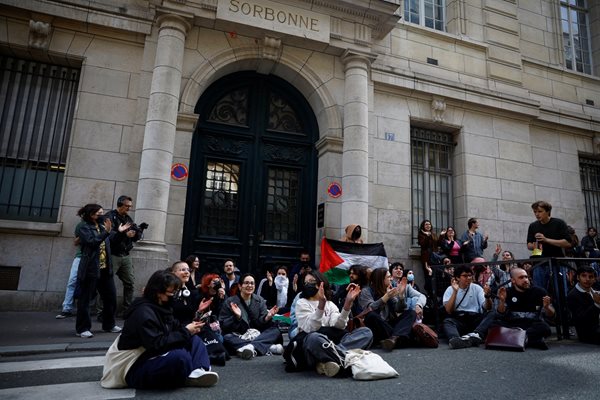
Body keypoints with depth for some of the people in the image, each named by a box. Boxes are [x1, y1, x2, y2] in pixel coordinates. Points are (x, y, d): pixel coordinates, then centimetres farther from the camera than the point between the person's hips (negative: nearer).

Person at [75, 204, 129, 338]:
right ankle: (82, 329, 11)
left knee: (111, 297, 11)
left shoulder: (102, 226, 15)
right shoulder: (84, 228, -6)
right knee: (85, 299, 1)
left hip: (105, 269, 7)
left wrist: (118, 231, 19)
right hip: (90, 269, -7)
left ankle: (109, 325, 24)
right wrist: (106, 232, -28)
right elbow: (92, 242, -22)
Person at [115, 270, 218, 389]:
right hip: (136, 367, -10)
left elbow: (174, 327, 13)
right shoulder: (143, 312, -23)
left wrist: (188, 329, -9)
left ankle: (198, 371, -24)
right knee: (180, 356, -35)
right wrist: (185, 332, -20)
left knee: (194, 339, -1)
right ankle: (192, 376, -6)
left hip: (156, 357, 10)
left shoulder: (162, 306, 6)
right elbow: (157, 344, -28)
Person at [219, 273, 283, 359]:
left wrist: (268, 317, -23)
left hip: (257, 335, 2)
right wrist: (237, 317, -25)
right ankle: (268, 347, -41)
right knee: (227, 338, -33)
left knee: (275, 331, -19)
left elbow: (261, 323, -1)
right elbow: (223, 326, -8)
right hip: (238, 338, -2)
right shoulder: (230, 302, -2)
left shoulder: (260, 300, 6)